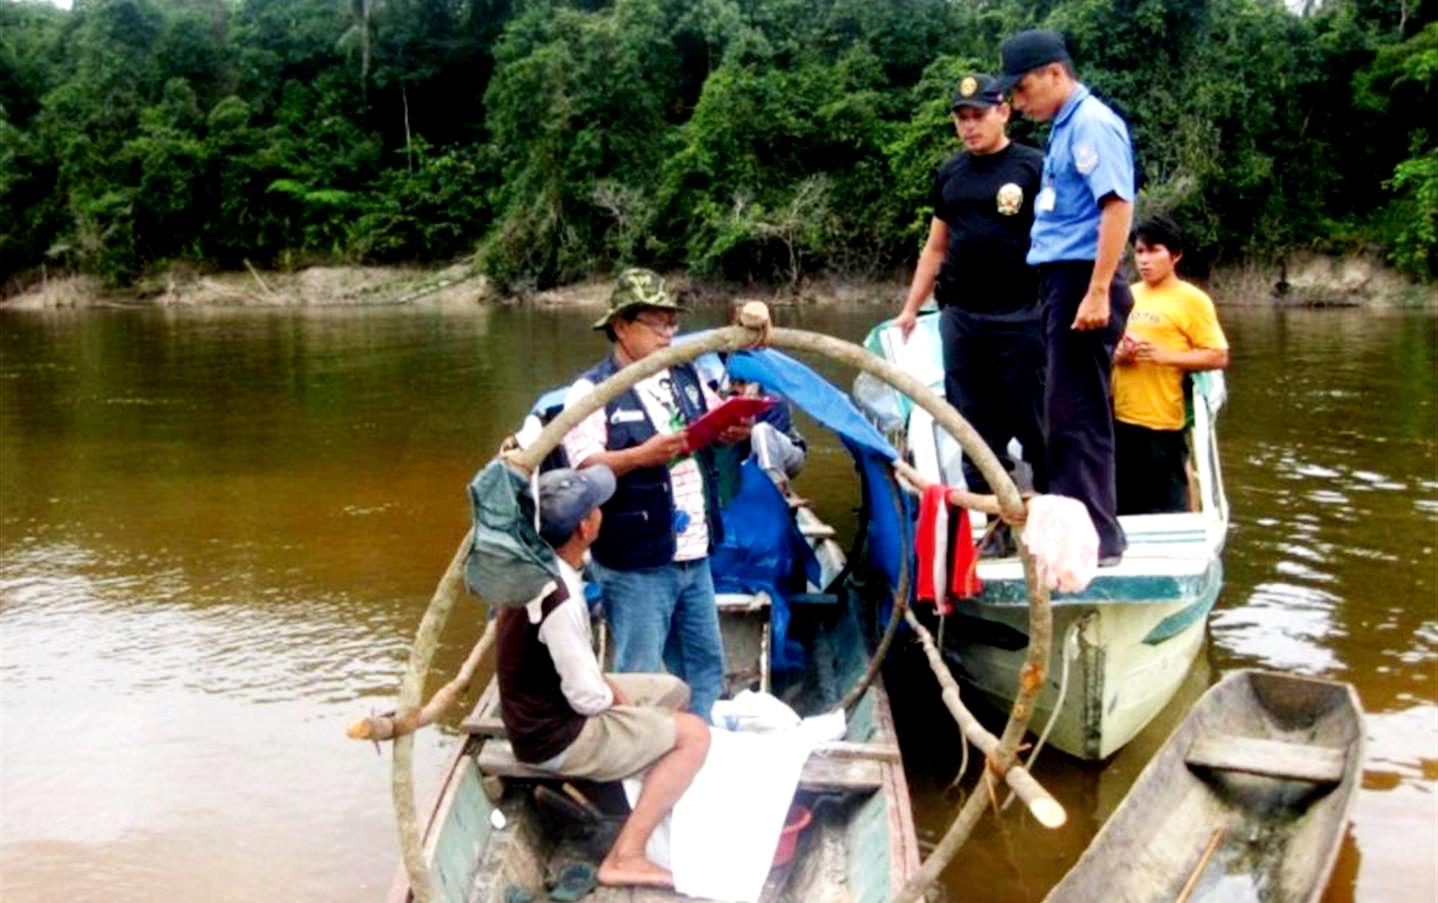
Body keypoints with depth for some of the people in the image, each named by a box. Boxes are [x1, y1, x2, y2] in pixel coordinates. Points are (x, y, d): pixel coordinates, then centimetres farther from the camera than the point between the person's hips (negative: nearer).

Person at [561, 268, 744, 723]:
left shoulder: (686, 376, 11)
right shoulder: (592, 391, -10)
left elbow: (719, 423, 18)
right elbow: (583, 467, -20)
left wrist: (736, 429, -6)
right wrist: (642, 455, -34)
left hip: (693, 557, 7)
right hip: (635, 565, -7)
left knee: (706, 666, 19)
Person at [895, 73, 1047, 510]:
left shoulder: (1033, 166, 0)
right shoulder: (950, 175, 15)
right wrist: (910, 307, 16)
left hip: (1020, 316, -5)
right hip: (960, 317, 5)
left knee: (1034, 423, -4)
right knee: (976, 427, 8)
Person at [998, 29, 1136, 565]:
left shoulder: (1091, 123, -11)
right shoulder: (1065, 127, 17)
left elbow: (1118, 205, -20)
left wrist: (1098, 293, -25)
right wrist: (1066, 294, 17)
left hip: (1081, 282, -10)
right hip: (1061, 281, 10)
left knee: (1075, 416, -6)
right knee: (1070, 413, 14)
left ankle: (1094, 538, 1)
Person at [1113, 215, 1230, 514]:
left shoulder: (1191, 299, -5)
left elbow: (1218, 356, -8)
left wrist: (1164, 356, -18)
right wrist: (1116, 354, 1)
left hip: (1162, 421, -6)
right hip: (1120, 417, 6)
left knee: (1165, 508, 0)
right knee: (1123, 506, 14)